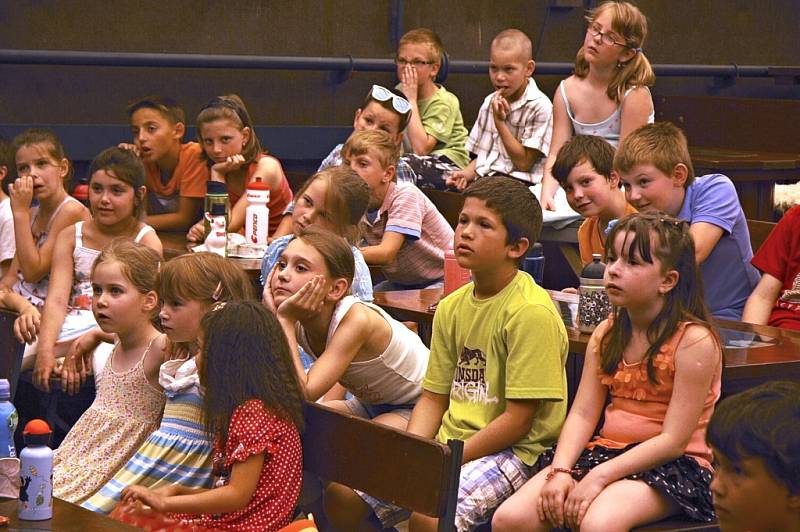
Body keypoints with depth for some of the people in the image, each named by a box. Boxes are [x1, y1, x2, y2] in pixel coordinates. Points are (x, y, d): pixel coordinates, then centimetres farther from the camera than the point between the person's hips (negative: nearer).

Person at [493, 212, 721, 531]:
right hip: (605, 450, 6)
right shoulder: (606, 334, 9)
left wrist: (599, 477, -21)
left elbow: (674, 440, -16)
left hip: (672, 466, -6)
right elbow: (582, 415, 4)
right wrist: (560, 471, -14)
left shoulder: (694, 341, -13)